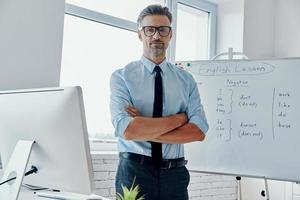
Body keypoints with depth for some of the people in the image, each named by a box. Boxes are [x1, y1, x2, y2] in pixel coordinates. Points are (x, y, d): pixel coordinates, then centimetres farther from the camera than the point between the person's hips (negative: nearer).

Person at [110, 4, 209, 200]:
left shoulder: (186, 79, 4)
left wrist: (144, 130, -15)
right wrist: (180, 118, -12)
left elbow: (199, 131, -8)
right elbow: (127, 130, -19)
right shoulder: (121, 77, -4)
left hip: (174, 174, 3)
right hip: (134, 171, -2)